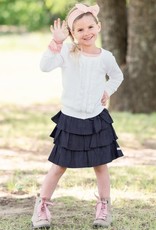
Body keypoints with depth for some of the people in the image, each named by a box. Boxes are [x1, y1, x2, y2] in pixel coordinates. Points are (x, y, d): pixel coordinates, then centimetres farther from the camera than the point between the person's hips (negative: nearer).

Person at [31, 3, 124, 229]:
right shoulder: (67, 52, -10)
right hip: (70, 119, -2)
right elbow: (46, 66, -29)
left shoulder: (105, 57, -4)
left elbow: (117, 77, 18)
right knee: (59, 166, 6)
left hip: (97, 119, 2)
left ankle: (104, 207, 23)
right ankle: (42, 206, 17)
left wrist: (107, 91, 3)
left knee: (101, 165, 10)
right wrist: (57, 42, -36)